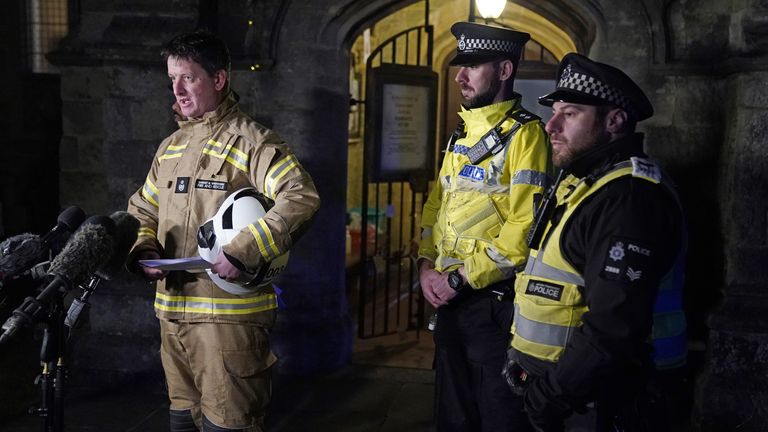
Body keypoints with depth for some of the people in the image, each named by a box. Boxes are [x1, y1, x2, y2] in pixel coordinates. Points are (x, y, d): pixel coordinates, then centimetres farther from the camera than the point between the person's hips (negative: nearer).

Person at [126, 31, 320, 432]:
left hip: (229, 314, -7)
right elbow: (142, 212, 22)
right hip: (172, 312, 7)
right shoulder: (170, 147, 16)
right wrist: (144, 250, 0)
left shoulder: (251, 141, -7)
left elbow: (301, 198, -20)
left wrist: (241, 251, -26)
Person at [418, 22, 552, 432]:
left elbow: (525, 226, -22)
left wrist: (460, 279, -18)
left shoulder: (525, 134, -13)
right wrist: (427, 267, 1)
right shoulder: (460, 135, 13)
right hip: (449, 299, 8)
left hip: (495, 302, -8)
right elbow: (435, 205, 16)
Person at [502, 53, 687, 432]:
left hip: (595, 401, -9)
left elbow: (612, 331, -28)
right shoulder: (582, 182, 10)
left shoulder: (629, 198, -21)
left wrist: (550, 396, -19)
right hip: (545, 380, 9)